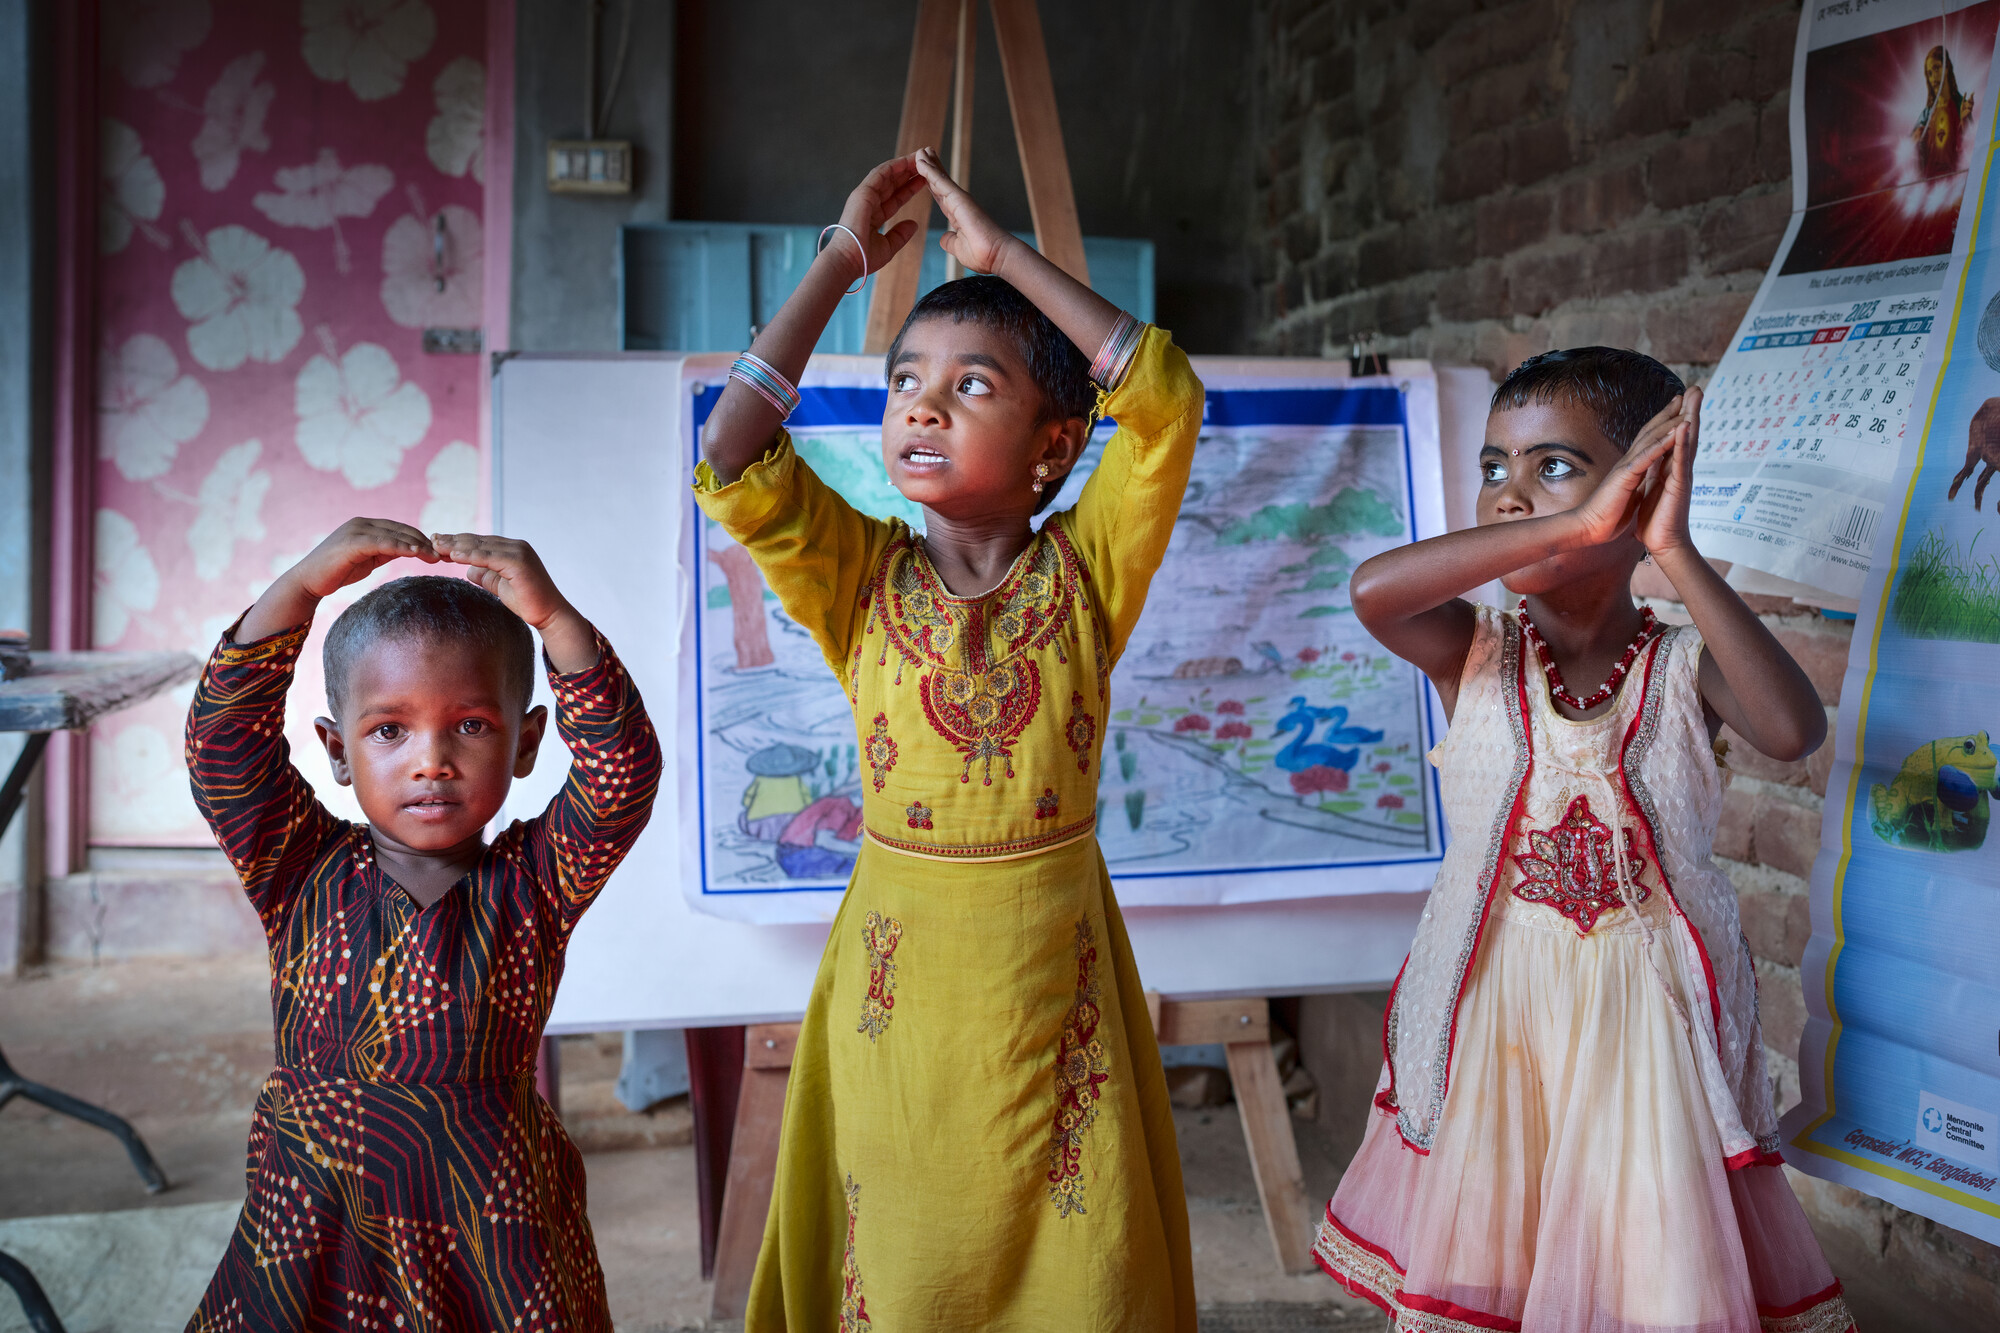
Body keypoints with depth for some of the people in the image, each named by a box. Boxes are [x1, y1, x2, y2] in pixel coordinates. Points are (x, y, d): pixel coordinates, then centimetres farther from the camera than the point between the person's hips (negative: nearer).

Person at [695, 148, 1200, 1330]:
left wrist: (1001, 252, -13)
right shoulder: (864, 583, -3)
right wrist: (843, 262, -12)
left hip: (1056, 970, 0)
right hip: (897, 972, 0)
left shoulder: (1081, 577, -4)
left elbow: (1167, 403, -16)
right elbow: (734, 461, -17)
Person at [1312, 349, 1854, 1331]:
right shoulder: (1473, 655, -6)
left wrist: (1677, 557, -26)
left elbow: (1793, 729, -27)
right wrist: (1576, 526, -31)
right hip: (1491, 1013, 1)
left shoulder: (1685, 667, -6)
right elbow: (1372, 589, -27)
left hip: (1646, 1020, 0)